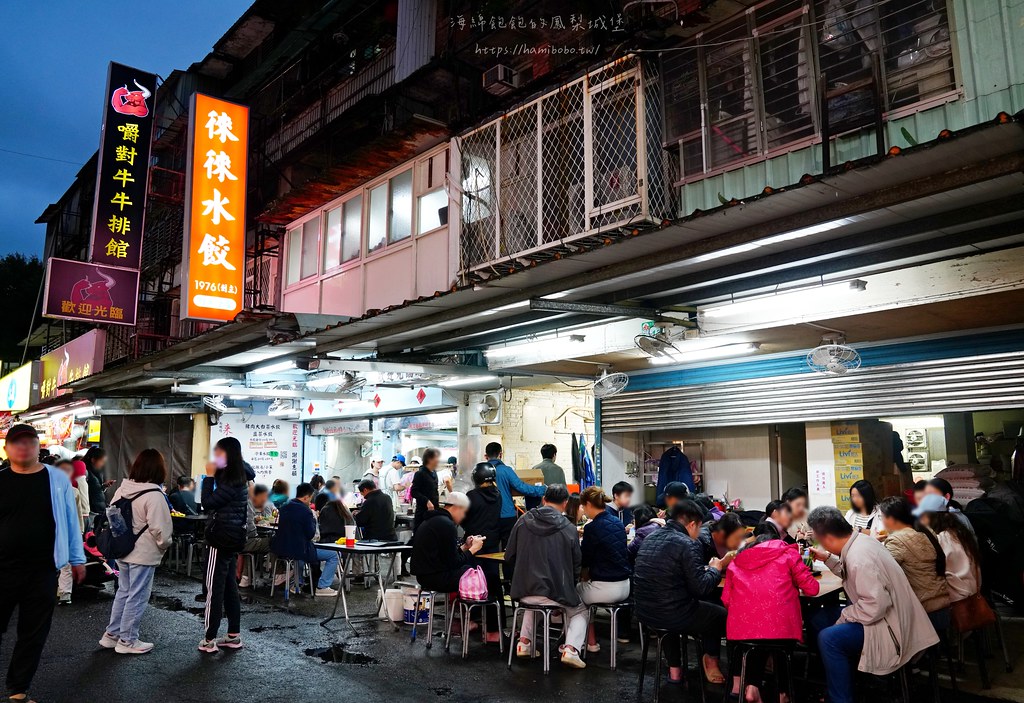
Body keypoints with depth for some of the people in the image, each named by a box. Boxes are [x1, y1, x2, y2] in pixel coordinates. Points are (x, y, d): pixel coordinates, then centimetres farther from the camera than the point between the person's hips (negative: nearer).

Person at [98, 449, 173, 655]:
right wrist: (165, 544, -3)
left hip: (122, 551, 8)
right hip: (144, 554, -8)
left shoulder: (122, 489, 2)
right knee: (137, 597, 5)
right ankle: (127, 640, 14)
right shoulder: (154, 495, -21)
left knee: (123, 592, 21)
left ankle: (111, 634, 30)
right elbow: (159, 528, -21)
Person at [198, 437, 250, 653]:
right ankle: (234, 635, 18)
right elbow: (216, 503, 15)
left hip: (221, 538, -10)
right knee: (229, 586, 13)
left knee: (214, 587, -3)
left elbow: (207, 503, -19)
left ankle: (210, 639, 3)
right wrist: (213, 476, 6)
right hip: (230, 538, 10)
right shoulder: (237, 479, 12)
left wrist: (209, 476, -16)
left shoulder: (231, 482, -18)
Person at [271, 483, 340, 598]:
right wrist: (314, 519, 0)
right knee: (333, 555, 4)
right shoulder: (305, 511, -17)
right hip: (299, 549, -8)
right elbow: (310, 535, -12)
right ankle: (322, 587, 5)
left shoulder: (284, 507, 6)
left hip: (281, 549, 8)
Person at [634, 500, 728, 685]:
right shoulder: (688, 545, -16)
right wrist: (715, 569, 1)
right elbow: (701, 588, -18)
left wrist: (704, 568, 17)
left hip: (643, 612, 7)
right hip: (671, 615, -7)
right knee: (720, 614, 19)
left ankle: (674, 669, 40)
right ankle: (710, 661, 37)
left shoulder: (650, 538, 7)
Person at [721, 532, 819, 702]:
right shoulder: (787, 553, 14)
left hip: (741, 630, 2)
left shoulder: (735, 562, 20)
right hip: (779, 629, -2)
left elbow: (726, 600, 13)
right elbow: (812, 589, 10)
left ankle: (739, 682, 27)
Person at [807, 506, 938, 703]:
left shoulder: (859, 556, -28)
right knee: (819, 619, 10)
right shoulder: (858, 540, 2)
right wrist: (828, 558, 15)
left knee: (828, 638, -23)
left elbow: (875, 606, -31)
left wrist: (844, 616, -17)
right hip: (888, 617, 11)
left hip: (890, 629, -11)